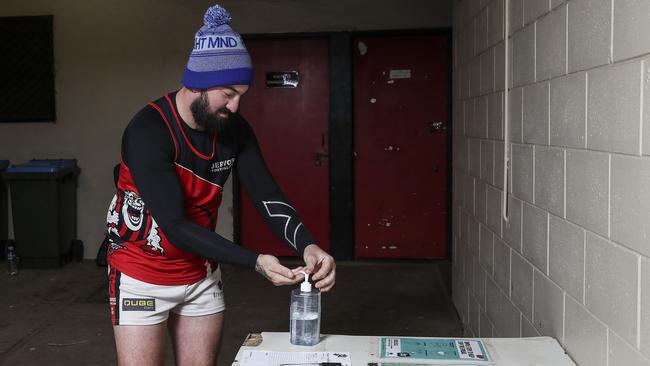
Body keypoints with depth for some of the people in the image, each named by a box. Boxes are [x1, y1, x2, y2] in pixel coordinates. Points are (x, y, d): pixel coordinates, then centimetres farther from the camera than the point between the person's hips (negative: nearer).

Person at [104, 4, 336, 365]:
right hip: (143, 275, -5)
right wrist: (255, 262, -32)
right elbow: (175, 226, -27)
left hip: (202, 275, 5)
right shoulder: (148, 131, -25)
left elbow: (268, 197, -9)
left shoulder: (235, 129, -7)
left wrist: (307, 245, -28)